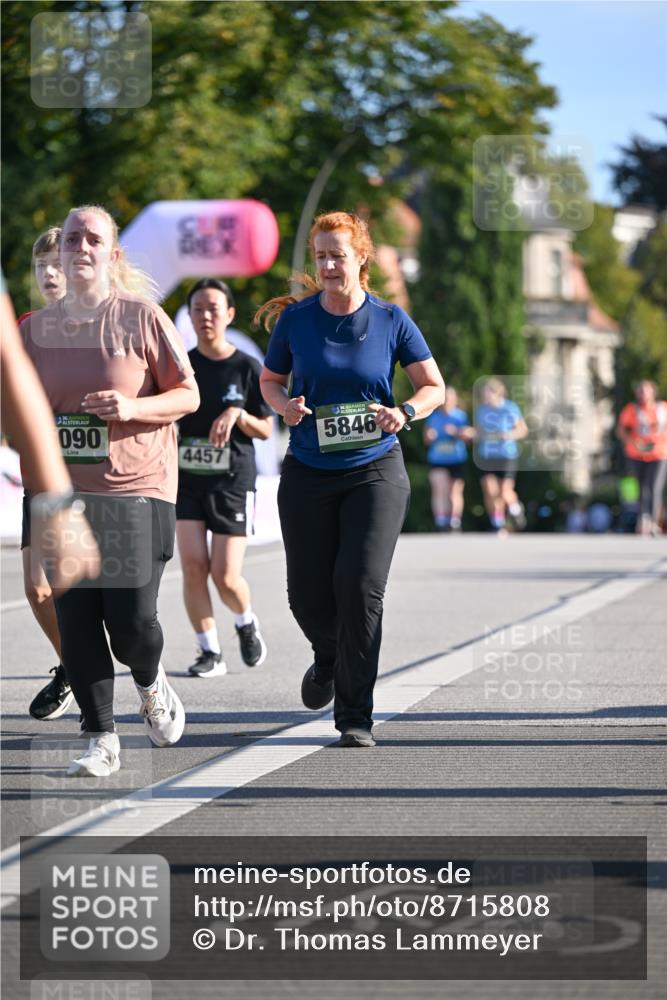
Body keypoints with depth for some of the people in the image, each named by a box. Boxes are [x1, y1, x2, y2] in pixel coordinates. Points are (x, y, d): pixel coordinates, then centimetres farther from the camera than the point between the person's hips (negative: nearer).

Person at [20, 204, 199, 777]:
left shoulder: (142, 317, -1)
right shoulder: (37, 327, 9)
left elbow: (189, 395, 1)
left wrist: (133, 407, -15)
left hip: (135, 489, -3)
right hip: (61, 494, 3)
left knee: (132, 621, -8)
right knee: (75, 621, -3)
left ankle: (151, 686, 26)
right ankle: (103, 740, 7)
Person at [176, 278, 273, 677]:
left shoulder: (248, 368, -1)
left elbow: (266, 430, 1)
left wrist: (238, 414, -17)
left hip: (233, 480, -2)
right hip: (187, 478, 2)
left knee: (225, 575, -6)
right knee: (193, 565, -11)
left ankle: (247, 623, 26)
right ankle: (210, 652, 1)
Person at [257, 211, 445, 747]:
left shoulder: (390, 320, -2)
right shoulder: (295, 319, 0)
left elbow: (434, 386, 5)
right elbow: (270, 380, 14)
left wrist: (405, 413, -16)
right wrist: (285, 406, -9)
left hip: (375, 471, -2)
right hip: (308, 474, 2)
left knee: (359, 585, -15)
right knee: (308, 595, 2)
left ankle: (355, 717, -6)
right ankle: (329, 659, 40)